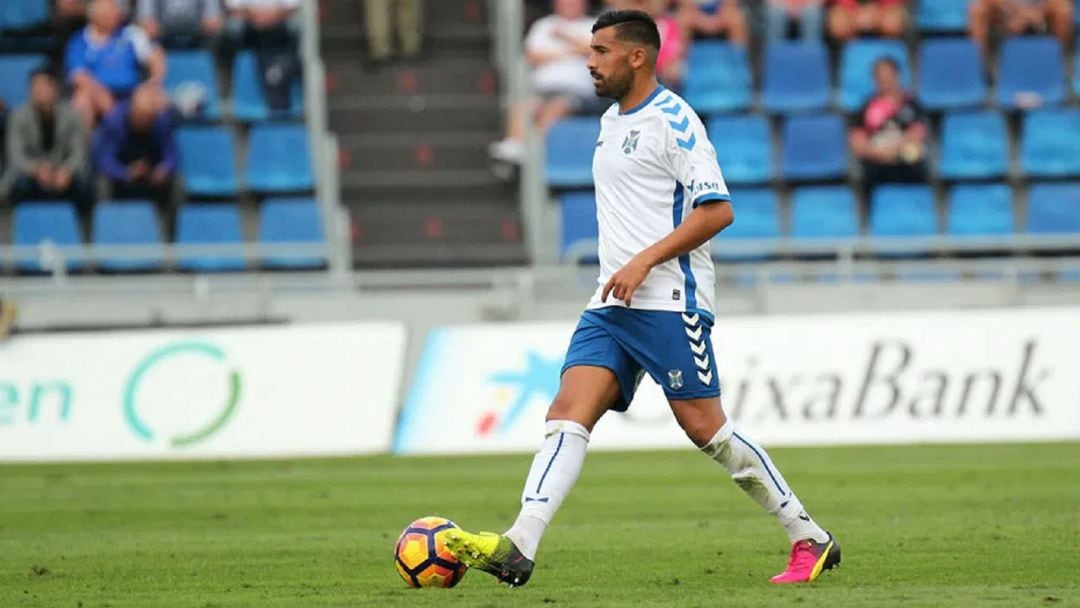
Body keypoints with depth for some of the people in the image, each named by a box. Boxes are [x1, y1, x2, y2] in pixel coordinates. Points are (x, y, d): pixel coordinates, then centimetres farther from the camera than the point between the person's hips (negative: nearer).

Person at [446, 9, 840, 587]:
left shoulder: (672, 120, -9)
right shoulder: (611, 121, 18)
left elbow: (717, 209, -16)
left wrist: (645, 261, -20)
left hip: (669, 301, -8)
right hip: (611, 303, 8)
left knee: (704, 427, -7)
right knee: (567, 413, -8)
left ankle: (810, 540, 6)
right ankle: (517, 549, -21)